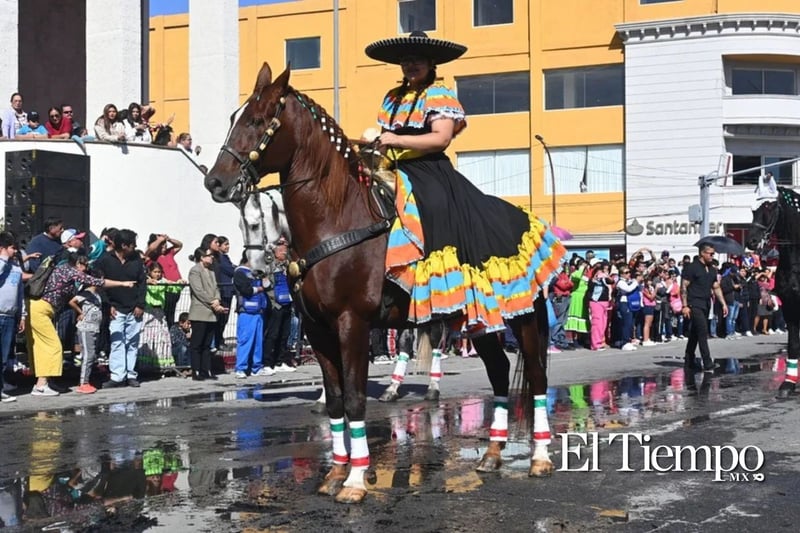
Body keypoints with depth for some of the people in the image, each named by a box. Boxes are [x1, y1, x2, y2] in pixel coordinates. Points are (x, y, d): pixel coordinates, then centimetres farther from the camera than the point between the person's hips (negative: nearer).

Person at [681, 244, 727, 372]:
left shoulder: (712, 269, 15)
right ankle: (707, 364, -16)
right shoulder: (692, 267, -8)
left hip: (706, 305, 7)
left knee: (695, 333, 14)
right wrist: (685, 306, -17)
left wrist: (724, 304, 12)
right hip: (694, 305, -7)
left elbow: (716, 288, 20)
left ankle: (689, 361, 22)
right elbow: (683, 287, -10)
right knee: (703, 332, -14)